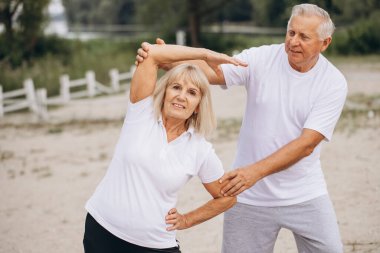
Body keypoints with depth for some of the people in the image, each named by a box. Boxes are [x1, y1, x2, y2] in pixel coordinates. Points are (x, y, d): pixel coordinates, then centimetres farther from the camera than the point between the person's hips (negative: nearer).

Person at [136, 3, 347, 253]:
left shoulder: (334, 83, -10)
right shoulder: (261, 59, -8)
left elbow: (307, 144, -18)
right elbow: (212, 72, -22)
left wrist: (255, 171, -29)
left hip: (304, 196, 0)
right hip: (250, 197, 0)